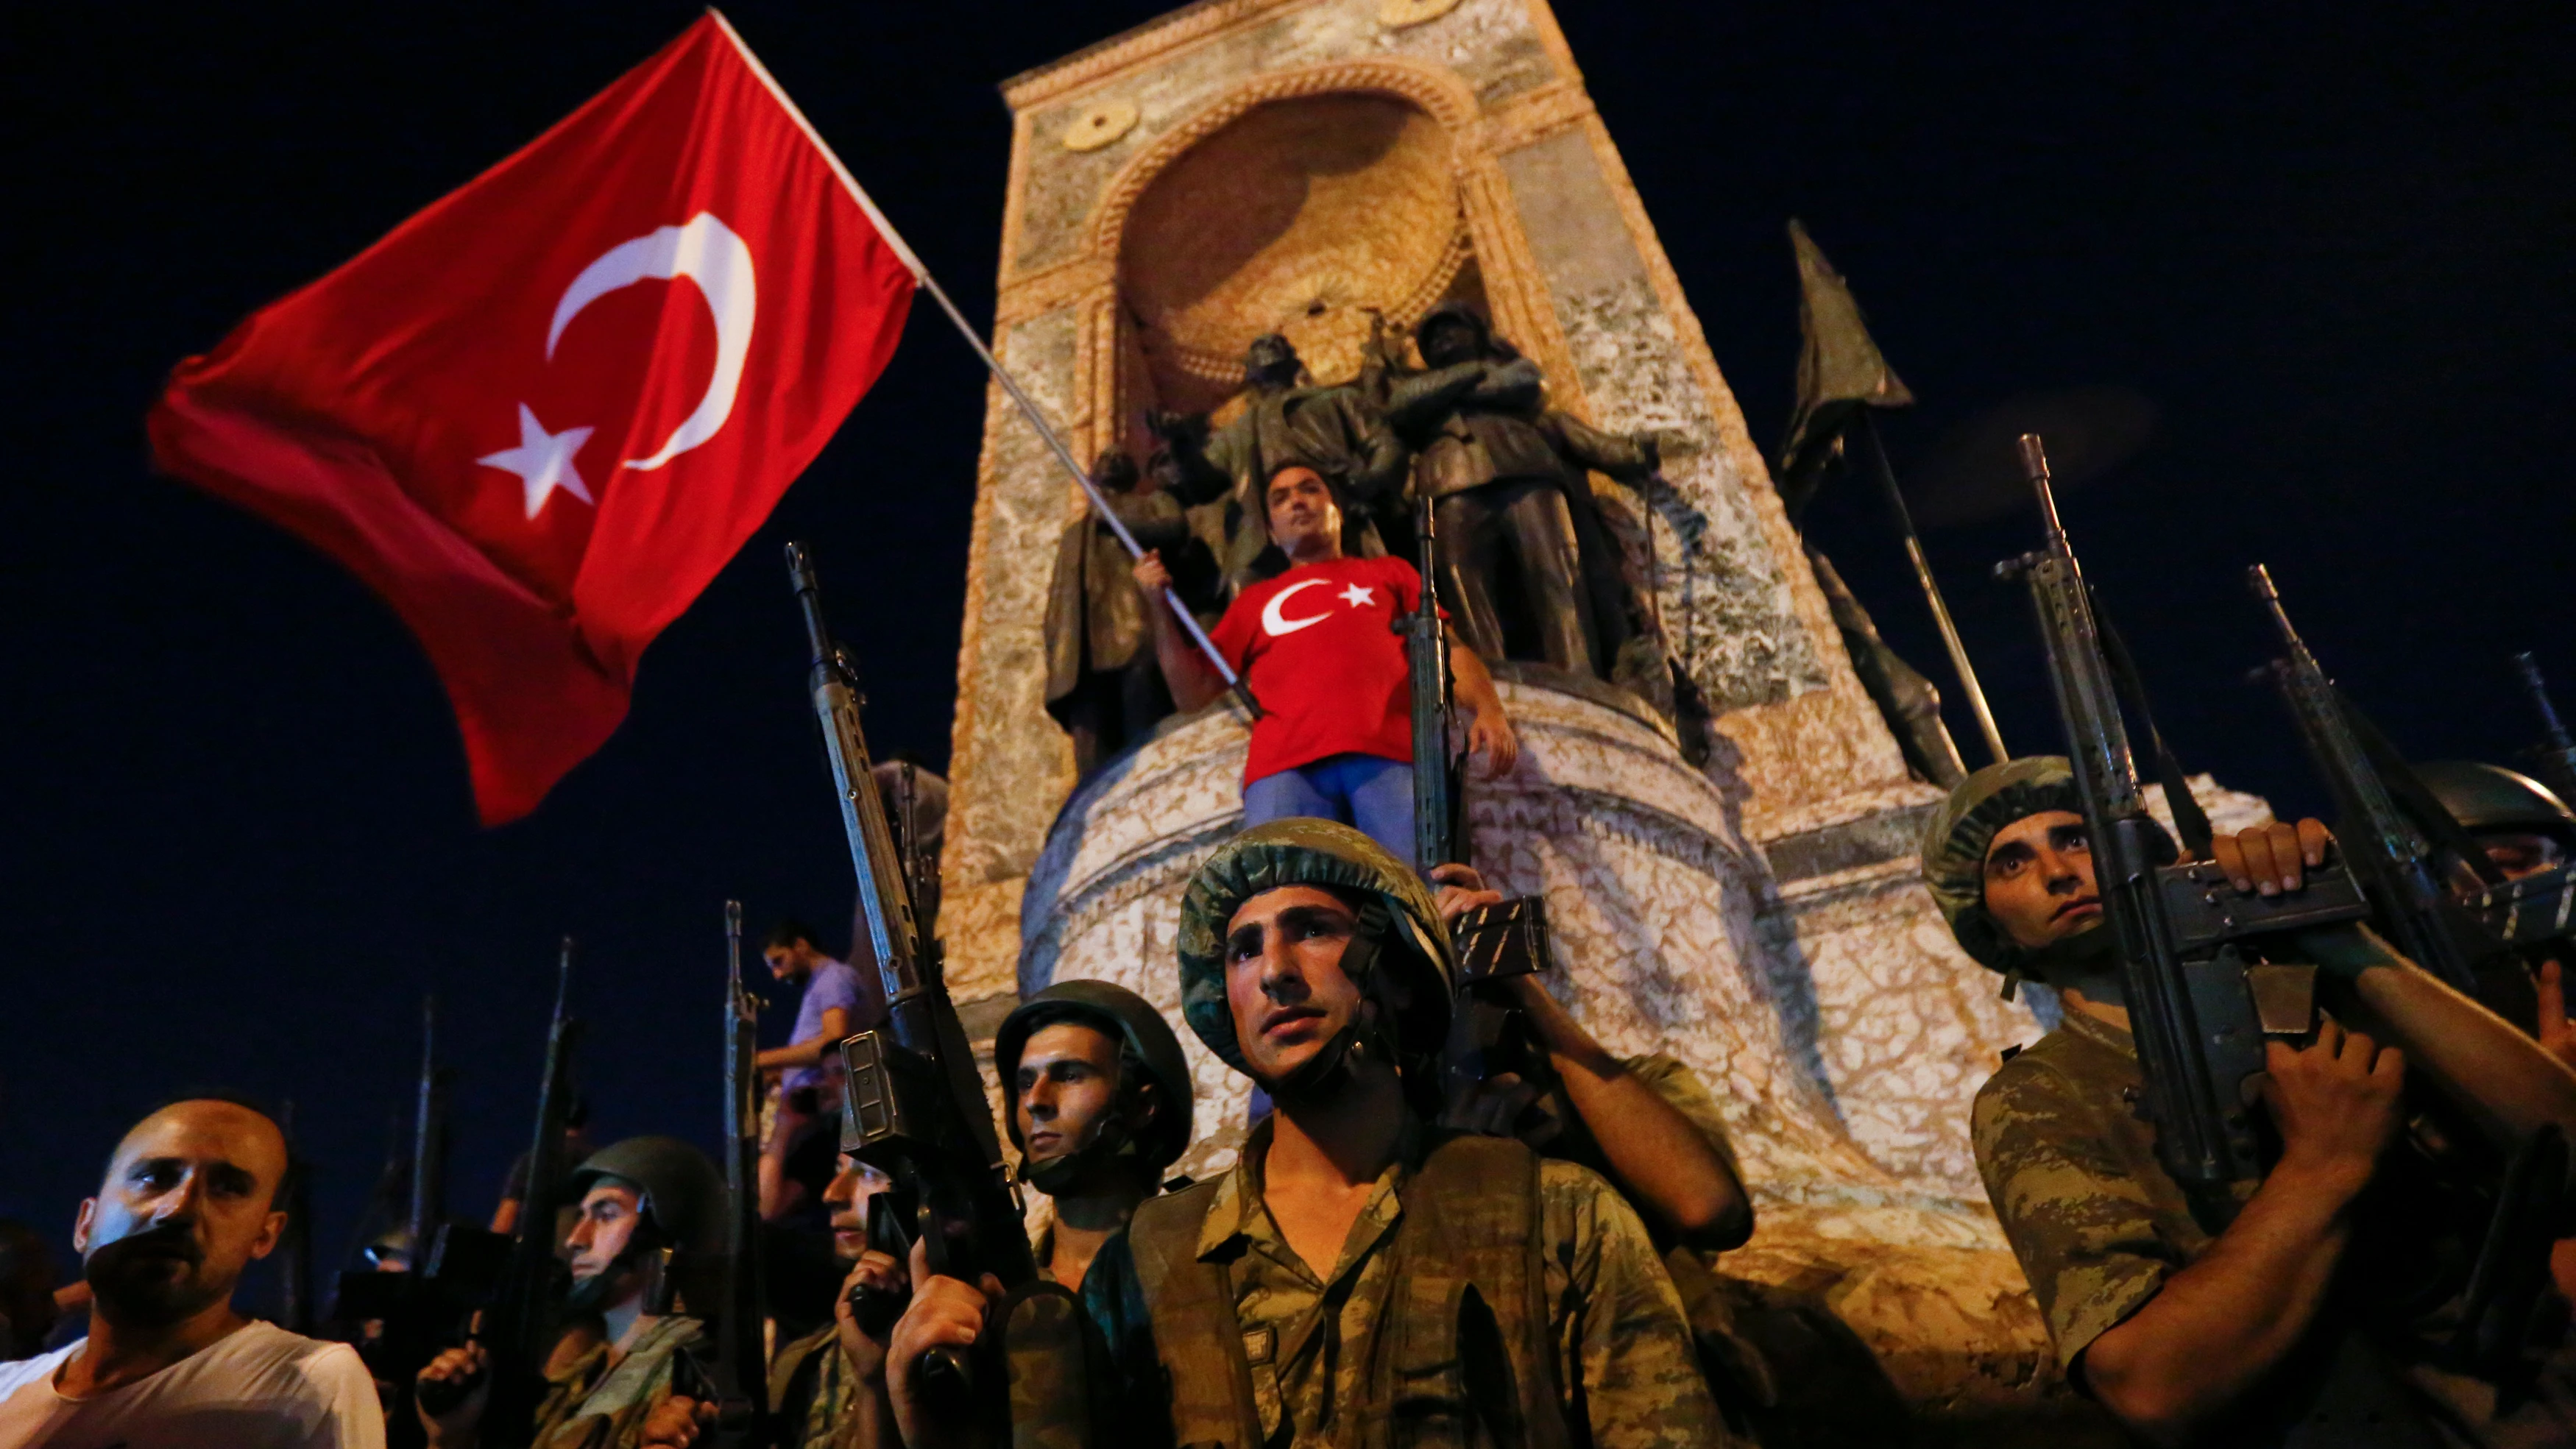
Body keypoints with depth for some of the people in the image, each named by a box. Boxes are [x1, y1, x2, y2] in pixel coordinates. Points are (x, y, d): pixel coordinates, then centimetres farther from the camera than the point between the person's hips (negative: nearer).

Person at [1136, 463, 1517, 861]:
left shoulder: (1389, 572, 31)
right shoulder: (1253, 601, 32)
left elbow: (1449, 648, 19)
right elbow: (1192, 691, 27)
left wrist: (1489, 711, 0)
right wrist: (1160, 606, 18)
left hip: (1392, 755, -1)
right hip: (1284, 765, 1)